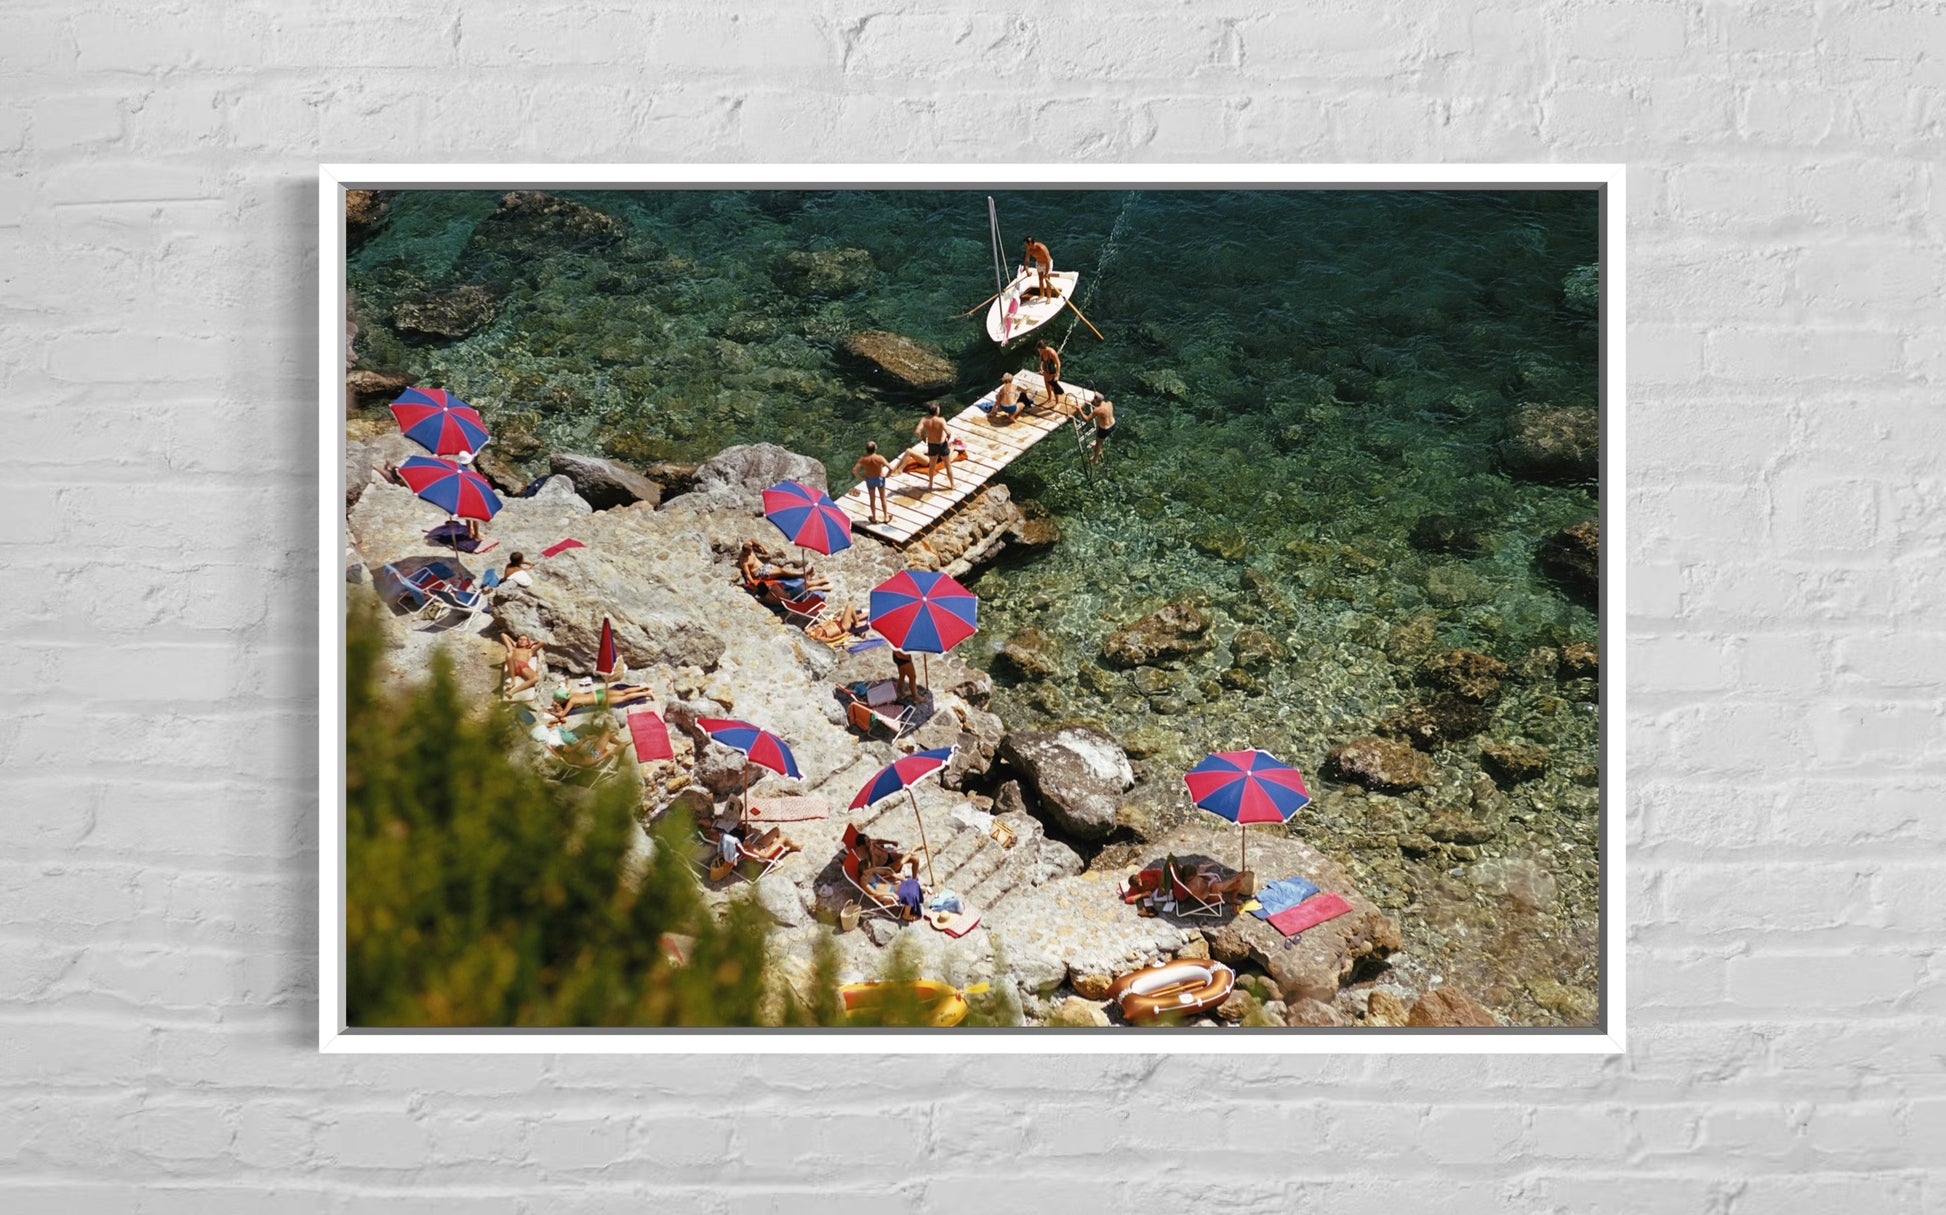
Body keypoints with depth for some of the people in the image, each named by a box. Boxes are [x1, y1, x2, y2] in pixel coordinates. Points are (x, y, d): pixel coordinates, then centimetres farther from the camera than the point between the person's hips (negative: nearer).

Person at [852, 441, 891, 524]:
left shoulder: (863, 459, -22)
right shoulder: (879, 458, -28)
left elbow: (854, 471, -22)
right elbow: (891, 468, -31)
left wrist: (862, 476, -4)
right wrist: (887, 475, -9)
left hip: (869, 480, 1)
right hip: (880, 479, -1)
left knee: (872, 499, 23)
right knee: (883, 498, 22)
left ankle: (874, 518, 40)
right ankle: (886, 517, 37)